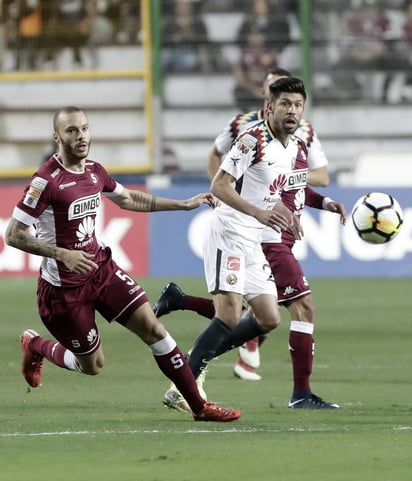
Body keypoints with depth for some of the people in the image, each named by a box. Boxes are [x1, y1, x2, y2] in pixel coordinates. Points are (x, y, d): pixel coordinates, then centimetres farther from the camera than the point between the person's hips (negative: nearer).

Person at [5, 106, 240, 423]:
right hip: (63, 286, -6)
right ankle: (35, 346, 35)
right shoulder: (46, 181, -21)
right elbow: (13, 235, -20)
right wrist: (62, 254, -31)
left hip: (101, 269, 6)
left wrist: (184, 204, 23)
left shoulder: (94, 172, 3)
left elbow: (128, 199, 23)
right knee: (92, 366, 5)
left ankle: (198, 406, -1)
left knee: (153, 328, -6)